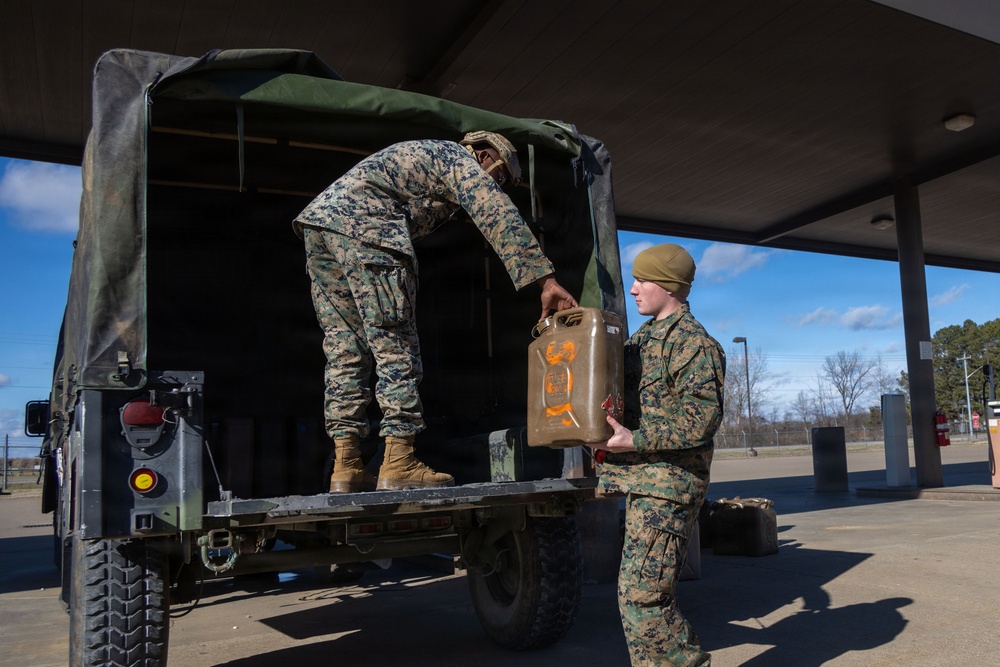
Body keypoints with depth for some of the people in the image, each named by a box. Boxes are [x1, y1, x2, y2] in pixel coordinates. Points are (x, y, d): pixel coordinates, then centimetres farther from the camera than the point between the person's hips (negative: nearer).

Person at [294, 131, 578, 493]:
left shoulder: (423, 154, 38)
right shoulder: (461, 159, 9)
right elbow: (501, 218, -4)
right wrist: (547, 282, -9)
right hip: (362, 225, -9)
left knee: (344, 349, 5)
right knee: (395, 345, -7)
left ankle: (346, 467, 2)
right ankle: (398, 464, -9)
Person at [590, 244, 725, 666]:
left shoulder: (694, 343, -11)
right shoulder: (643, 338, 18)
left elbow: (701, 418, -20)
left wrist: (635, 441, -23)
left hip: (667, 485, -10)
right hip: (643, 483, 10)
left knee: (640, 594, -12)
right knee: (652, 592, 18)